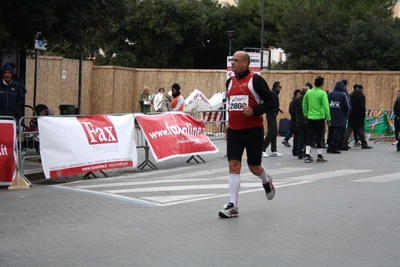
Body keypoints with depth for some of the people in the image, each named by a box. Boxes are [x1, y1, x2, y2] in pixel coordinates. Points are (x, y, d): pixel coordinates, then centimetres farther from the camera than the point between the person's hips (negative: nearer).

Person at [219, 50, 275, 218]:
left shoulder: (255, 80, -9)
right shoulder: (230, 82, 10)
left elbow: (270, 102, -10)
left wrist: (253, 111, -23)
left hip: (253, 130, -5)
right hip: (234, 130, 5)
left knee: (254, 167, 5)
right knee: (233, 165, -5)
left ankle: (266, 181, 41)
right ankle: (233, 206, -6)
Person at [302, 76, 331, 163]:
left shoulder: (308, 92, 4)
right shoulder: (322, 93, -10)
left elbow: (304, 105, 11)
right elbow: (326, 106, -14)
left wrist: (306, 115, 22)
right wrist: (328, 118, -8)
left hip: (310, 118, 4)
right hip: (320, 118, -4)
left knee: (310, 136, 8)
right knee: (319, 137, 5)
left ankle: (307, 155, -1)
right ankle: (319, 156, 12)